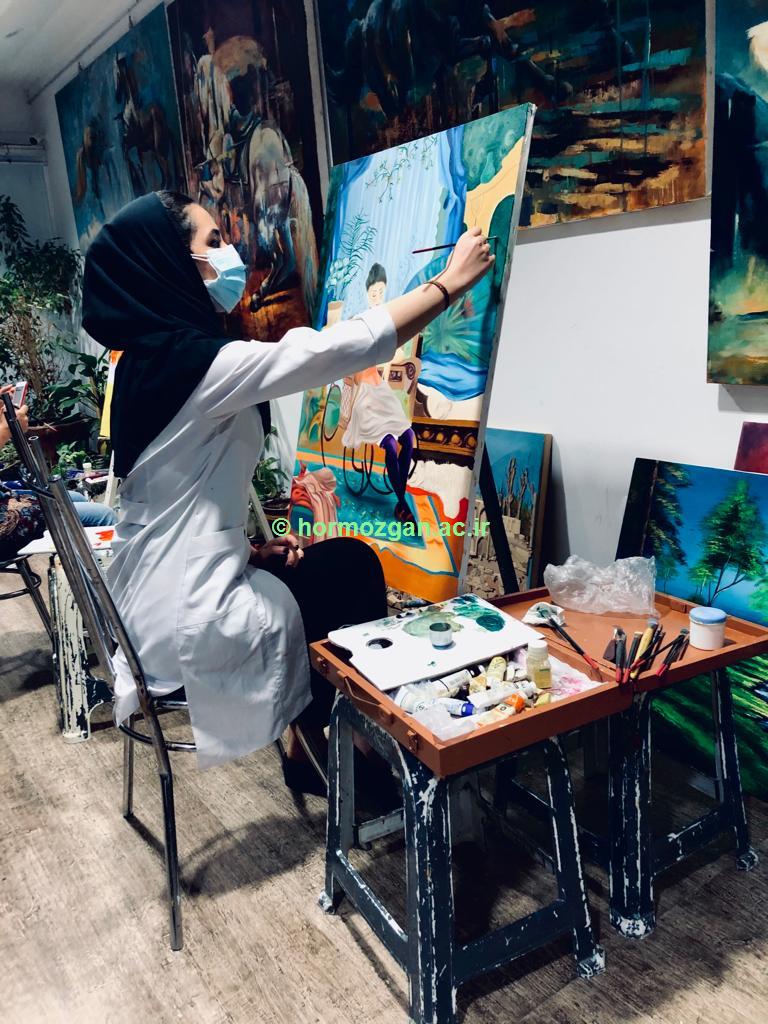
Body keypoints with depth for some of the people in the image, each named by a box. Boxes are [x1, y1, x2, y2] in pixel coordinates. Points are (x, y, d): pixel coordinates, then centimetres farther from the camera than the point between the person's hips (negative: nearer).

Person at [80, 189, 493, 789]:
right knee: (353, 568, 12)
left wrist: (248, 549, 5)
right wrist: (451, 282, -12)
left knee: (335, 561, 21)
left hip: (154, 602, 9)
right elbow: (353, 346, -24)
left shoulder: (152, 357, 8)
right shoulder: (197, 361, -21)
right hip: (190, 621, -9)